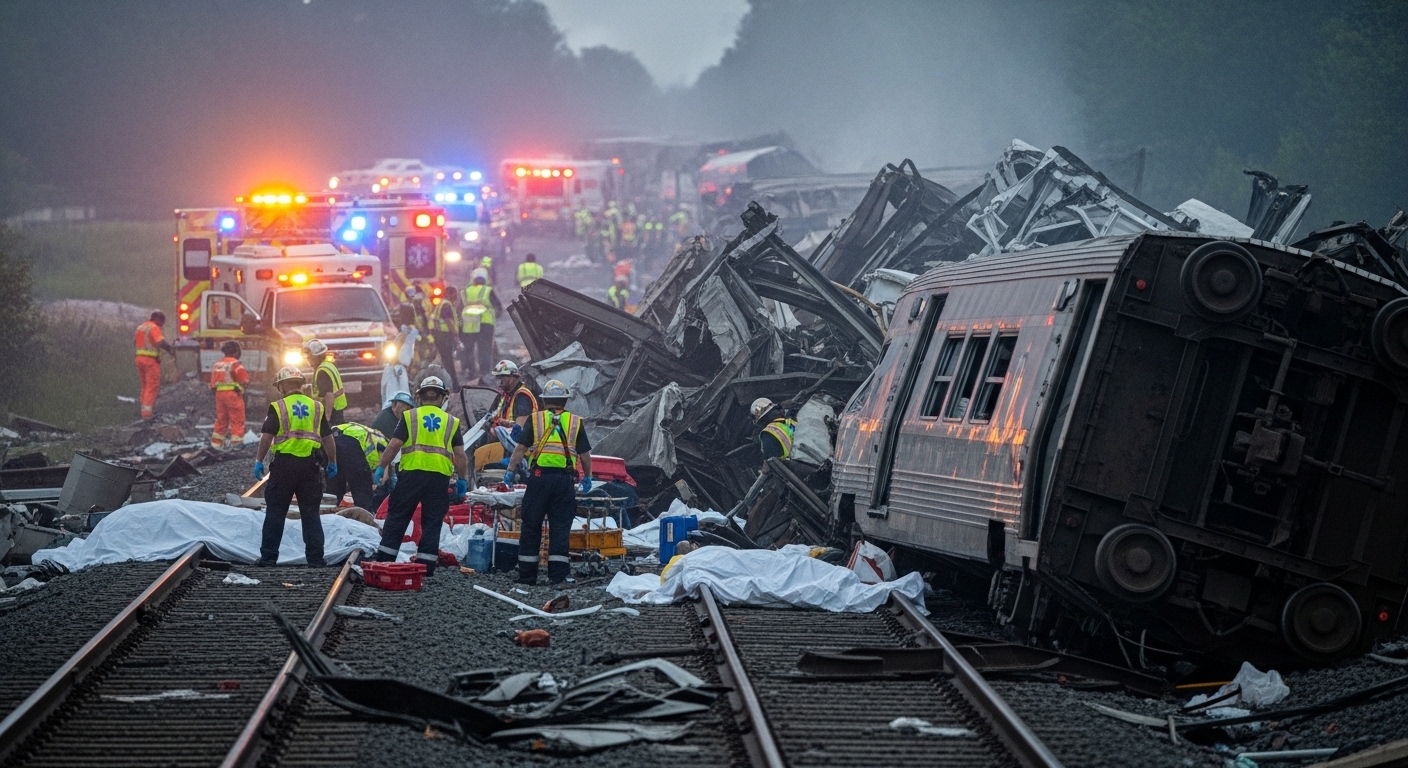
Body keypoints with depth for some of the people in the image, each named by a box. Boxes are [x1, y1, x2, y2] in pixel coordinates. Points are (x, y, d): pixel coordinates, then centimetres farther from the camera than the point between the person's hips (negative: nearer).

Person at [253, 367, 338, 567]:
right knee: (310, 514, 9)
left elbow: (267, 437, -9)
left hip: (284, 464, -3)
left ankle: (268, 557, 6)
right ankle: (315, 558, 8)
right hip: (310, 464, 3)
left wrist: (259, 461, 0)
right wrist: (332, 462, 20)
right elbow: (328, 438, 10)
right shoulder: (317, 407, 7)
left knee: (275, 513, 6)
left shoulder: (278, 407, -4)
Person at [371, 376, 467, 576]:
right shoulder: (451, 422, 10)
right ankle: (426, 567, 3)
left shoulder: (409, 417, 6)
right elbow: (460, 454, 5)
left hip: (411, 473, -1)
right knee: (432, 522, 5)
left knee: (397, 518, 6)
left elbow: (394, 445, -2)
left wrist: (381, 467, 3)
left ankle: (384, 561, 4)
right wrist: (462, 479, 12)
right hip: (439, 477, 1)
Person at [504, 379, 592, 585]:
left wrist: (510, 470, 2)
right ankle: (558, 574, 0)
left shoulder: (535, 419, 5)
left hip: (539, 476, -1)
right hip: (564, 479, 1)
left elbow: (520, 448, -2)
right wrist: (587, 477, 21)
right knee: (560, 527, 4)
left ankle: (527, 574, 7)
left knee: (531, 526, 6)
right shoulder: (575, 422, 8)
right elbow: (585, 454, 9)